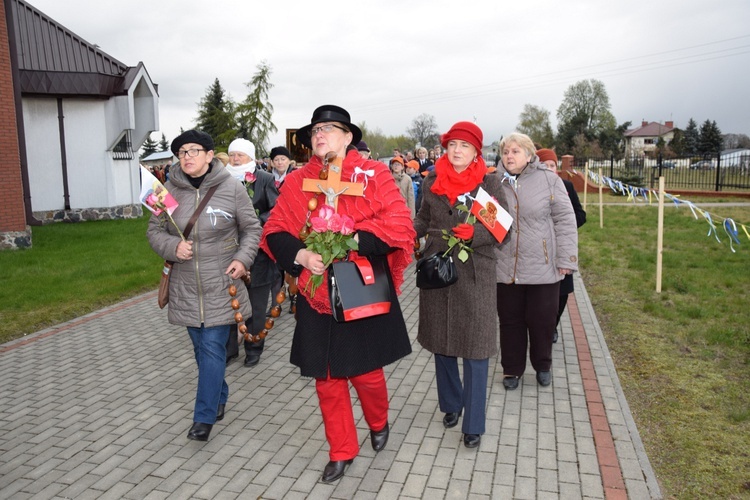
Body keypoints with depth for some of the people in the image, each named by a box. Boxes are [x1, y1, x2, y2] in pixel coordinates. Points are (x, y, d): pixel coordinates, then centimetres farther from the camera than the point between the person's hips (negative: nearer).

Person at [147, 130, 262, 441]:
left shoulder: (231, 188, -7)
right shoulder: (170, 191, 0)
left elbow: (252, 228, 2)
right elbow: (154, 231, 7)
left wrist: (243, 258, -12)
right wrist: (172, 246, -13)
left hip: (221, 285, -3)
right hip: (186, 286, 4)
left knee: (213, 348, -4)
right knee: (201, 348, 15)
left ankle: (205, 416, 7)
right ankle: (219, 398, 36)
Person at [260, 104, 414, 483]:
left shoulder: (373, 174, -2)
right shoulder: (296, 182, 7)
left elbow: (399, 224, -11)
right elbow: (275, 232, 5)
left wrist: (354, 240, -20)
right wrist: (300, 255, -14)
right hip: (316, 297, 3)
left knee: (366, 373, 8)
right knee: (327, 380, 10)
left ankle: (378, 424, 43)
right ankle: (341, 452, 31)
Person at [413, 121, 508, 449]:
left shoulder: (489, 182, -3)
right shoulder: (432, 181, 6)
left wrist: (474, 233, -22)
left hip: (475, 274, -3)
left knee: (475, 348, -2)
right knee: (441, 341, 14)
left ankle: (474, 424, 11)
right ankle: (452, 403, 36)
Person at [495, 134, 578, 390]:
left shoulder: (549, 180, -5)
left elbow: (565, 221, -3)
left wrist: (566, 259, -7)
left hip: (542, 267, -1)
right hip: (505, 268, 2)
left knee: (542, 320, 11)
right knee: (510, 321, 12)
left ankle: (542, 365, 35)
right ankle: (512, 369, 31)